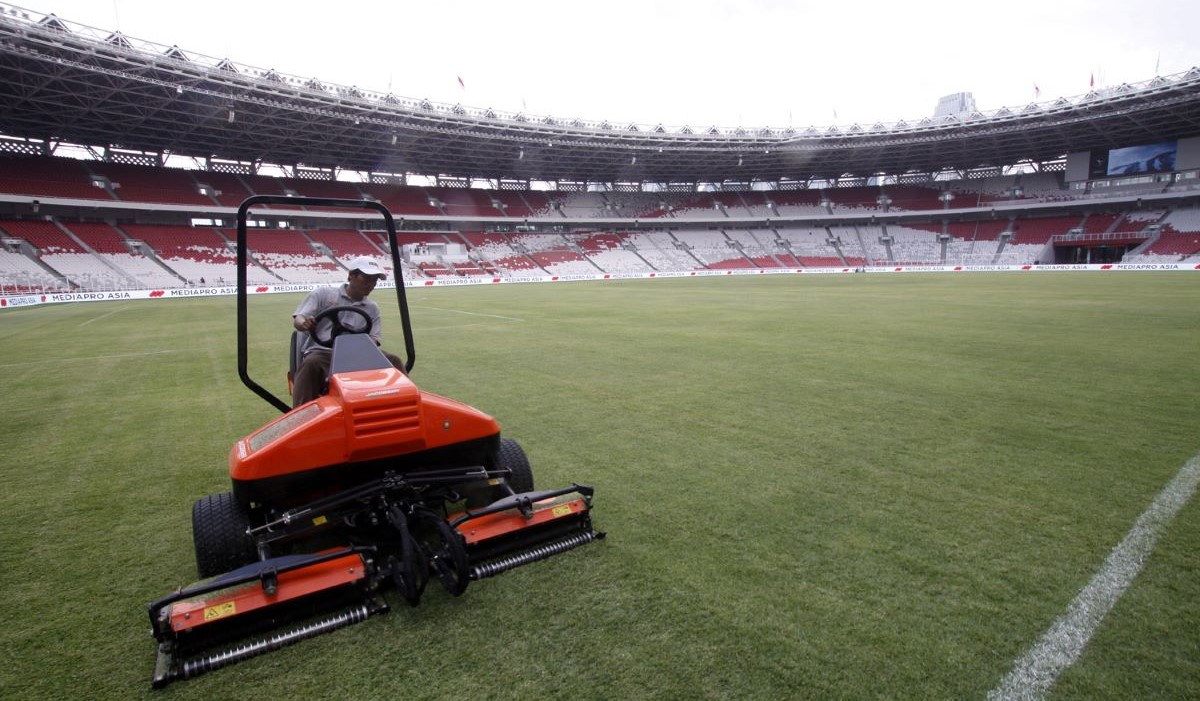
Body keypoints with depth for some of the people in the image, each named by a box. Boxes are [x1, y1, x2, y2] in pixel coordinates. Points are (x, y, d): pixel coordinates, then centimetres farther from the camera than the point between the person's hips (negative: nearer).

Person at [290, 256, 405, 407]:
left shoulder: (372, 308, 16)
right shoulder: (323, 294, 8)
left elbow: (373, 340, 11)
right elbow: (298, 319, 3)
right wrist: (304, 323, -24)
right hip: (321, 353, -2)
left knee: (393, 361, -22)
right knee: (311, 364, -39)